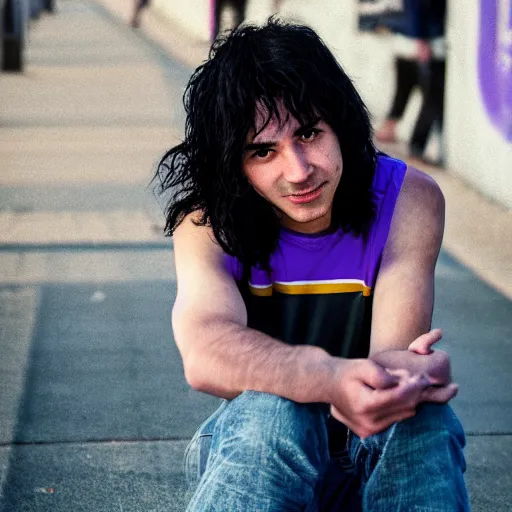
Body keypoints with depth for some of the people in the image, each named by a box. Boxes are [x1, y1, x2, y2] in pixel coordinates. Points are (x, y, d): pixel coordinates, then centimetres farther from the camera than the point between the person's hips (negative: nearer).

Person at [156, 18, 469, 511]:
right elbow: (205, 354, -32)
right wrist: (331, 379, -52)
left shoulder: (409, 200, -10)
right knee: (273, 411, -36)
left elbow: (395, 352, -22)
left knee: (425, 420, -34)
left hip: (374, 452, 1)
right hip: (246, 448, 0)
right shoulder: (206, 221, -12)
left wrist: (407, 374, -49)